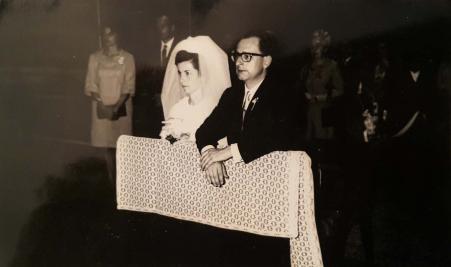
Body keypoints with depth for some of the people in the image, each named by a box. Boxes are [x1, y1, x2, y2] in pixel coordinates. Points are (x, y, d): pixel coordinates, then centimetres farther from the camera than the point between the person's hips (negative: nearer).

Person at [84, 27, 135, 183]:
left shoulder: (127, 58, -4)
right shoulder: (95, 58, 0)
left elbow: (128, 86, -6)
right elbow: (91, 86, 0)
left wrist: (117, 105, -17)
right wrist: (101, 104, -13)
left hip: (121, 108, -1)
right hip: (102, 108, 2)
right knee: (106, 144, 5)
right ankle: (111, 177, 15)